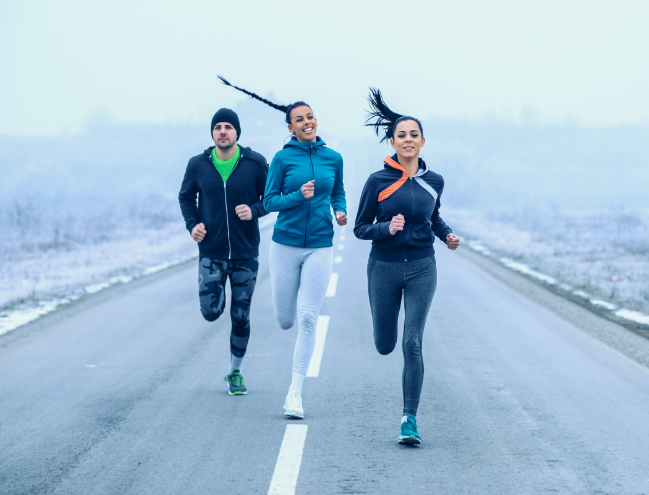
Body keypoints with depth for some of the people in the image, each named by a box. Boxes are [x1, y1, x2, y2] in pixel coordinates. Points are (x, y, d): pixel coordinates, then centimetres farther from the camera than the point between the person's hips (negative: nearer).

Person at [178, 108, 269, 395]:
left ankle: (235, 372, 20)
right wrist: (192, 223, -5)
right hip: (211, 252, 0)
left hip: (246, 253, 0)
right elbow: (186, 196, 12)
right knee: (211, 312, -10)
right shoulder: (198, 165, -3)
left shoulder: (255, 163, -7)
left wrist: (255, 210, -19)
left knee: (241, 316, 4)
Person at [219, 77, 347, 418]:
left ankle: (295, 393, -5)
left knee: (307, 319, -8)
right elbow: (269, 201, -2)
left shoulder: (333, 158, 5)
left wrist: (340, 212, -2)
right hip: (285, 245, -1)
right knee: (285, 321, 4)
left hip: (320, 247, 1)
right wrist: (298, 196, -19)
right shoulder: (283, 158, -3)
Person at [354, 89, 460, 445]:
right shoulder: (378, 182, -6)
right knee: (385, 345, 9)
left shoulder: (433, 182, 2)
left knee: (412, 343, -10)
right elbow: (360, 228, -2)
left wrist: (447, 235, 3)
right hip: (384, 267, 0)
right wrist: (387, 229, -21)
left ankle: (409, 420, -6)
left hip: (421, 268, 1)